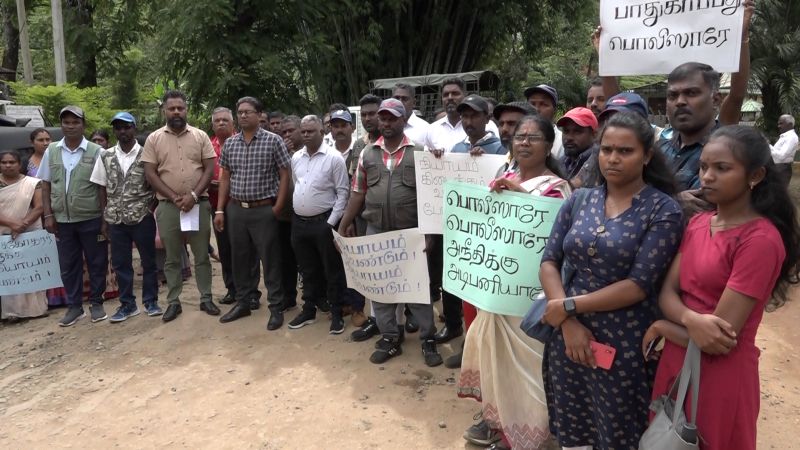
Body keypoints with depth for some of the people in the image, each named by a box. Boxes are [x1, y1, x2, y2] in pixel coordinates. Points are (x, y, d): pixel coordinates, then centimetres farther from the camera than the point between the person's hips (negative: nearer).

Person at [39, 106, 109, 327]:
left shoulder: (96, 151, -5)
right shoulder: (51, 151, 6)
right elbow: (45, 185, 10)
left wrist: (106, 217, -6)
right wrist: (48, 215, 3)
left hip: (91, 218, -3)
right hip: (62, 219, 3)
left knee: (96, 263, 6)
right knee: (68, 265, 10)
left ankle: (96, 303, 19)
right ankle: (74, 306, 21)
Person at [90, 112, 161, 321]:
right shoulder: (106, 157, 6)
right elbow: (103, 189, 8)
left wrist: (153, 206, -9)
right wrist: (104, 219, 5)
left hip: (143, 217, -3)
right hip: (116, 219, 3)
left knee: (148, 261, 6)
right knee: (120, 263, 8)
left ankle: (150, 300, 19)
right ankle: (127, 304, 20)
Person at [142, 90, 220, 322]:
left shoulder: (200, 136, 3)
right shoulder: (154, 138, 2)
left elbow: (209, 169, -1)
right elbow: (150, 173, -2)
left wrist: (193, 195, -13)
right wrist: (175, 197, -11)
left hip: (198, 204, 0)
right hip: (167, 206, 0)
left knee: (202, 255, 8)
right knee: (172, 258, 9)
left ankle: (206, 298, 18)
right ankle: (173, 302, 19)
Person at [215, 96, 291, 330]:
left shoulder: (273, 141, -5)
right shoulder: (230, 144, 8)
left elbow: (284, 175, -5)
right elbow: (225, 177, 12)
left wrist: (277, 208, -10)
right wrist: (220, 210, 7)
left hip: (264, 210, -4)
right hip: (235, 209, 5)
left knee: (270, 260, 2)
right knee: (240, 258, 13)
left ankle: (276, 308, 12)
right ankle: (242, 303, 27)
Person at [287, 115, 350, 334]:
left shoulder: (334, 157, -9)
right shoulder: (296, 158, 9)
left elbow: (342, 193, -10)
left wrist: (331, 222, -13)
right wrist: (298, 215, 12)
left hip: (323, 222, -5)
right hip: (299, 222, 6)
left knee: (332, 270, 4)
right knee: (307, 270, 16)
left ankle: (336, 314, 15)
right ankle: (309, 310, 28)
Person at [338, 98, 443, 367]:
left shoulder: (418, 152, -2)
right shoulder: (368, 154, 8)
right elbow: (358, 193, 10)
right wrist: (344, 225, 6)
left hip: (411, 233, -3)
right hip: (376, 232, 4)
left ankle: (428, 339, 16)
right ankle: (389, 338, 24)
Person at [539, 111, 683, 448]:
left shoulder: (663, 210, -8)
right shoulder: (579, 201, 4)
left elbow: (639, 285, -15)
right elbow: (549, 262, 0)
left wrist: (569, 306, -14)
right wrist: (569, 323, -13)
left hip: (624, 345, -4)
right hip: (568, 335, 4)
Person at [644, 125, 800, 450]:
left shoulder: (761, 240, -20)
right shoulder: (697, 223, 4)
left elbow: (722, 339, -23)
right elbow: (666, 292, -2)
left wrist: (661, 328, -8)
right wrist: (691, 320, -23)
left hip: (721, 375, -7)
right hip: (676, 363, 7)